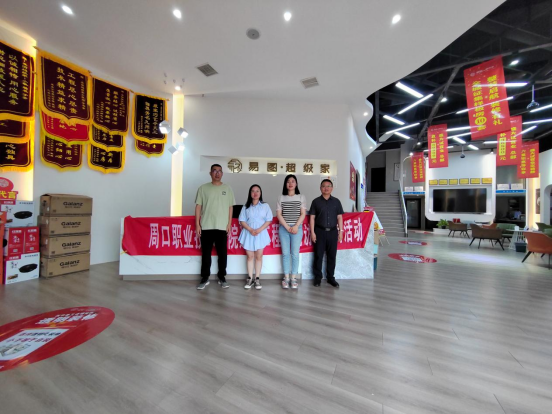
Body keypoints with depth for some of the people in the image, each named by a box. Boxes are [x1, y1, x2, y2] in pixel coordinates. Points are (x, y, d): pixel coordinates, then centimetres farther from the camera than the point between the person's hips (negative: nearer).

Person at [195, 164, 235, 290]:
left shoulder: (227, 188, 6)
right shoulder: (203, 188, 4)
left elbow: (230, 207, 7)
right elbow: (198, 206, 3)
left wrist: (229, 224, 1)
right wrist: (197, 224, -2)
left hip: (222, 227, 1)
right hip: (206, 227, 0)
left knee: (222, 253, 6)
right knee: (205, 253, 7)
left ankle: (222, 277, 20)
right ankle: (205, 278, 20)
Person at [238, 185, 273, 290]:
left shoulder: (265, 206, 2)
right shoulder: (245, 207, 5)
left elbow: (269, 220, -2)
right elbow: (242, 221, 1)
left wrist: (259, 230, -14)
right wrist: (250, 230, -15)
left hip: (261, 233, -1)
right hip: (248, 233, 1)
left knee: (259, 256, 4)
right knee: (250, 256, 6)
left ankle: (257, 279, 13)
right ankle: (250, 278, 16)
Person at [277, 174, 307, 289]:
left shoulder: (301, 197, 5)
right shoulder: (281, 198, 6)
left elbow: (303, 214, 0)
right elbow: (278, 214, 1)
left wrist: (296, 226, -11)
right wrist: (287, 227, -8)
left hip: (297, 228, -1)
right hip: (283, 228, 1)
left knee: (295, 254, 1)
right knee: (285, 253, 4)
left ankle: (294, 278, 11)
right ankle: (286, 278, 14)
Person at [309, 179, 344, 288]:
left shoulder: (336, 201, 8)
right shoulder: (316, 201, 3)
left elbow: (339, 217, 8)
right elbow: (312, 218, 1)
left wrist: (340, 231, 2)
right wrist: (312, 232, -5)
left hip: (333, 231, 2)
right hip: (320, 231, -1)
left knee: (332, 255, 9)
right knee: (318, 255, 4)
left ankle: (330, 277, 24)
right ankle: (318, 277, 19)